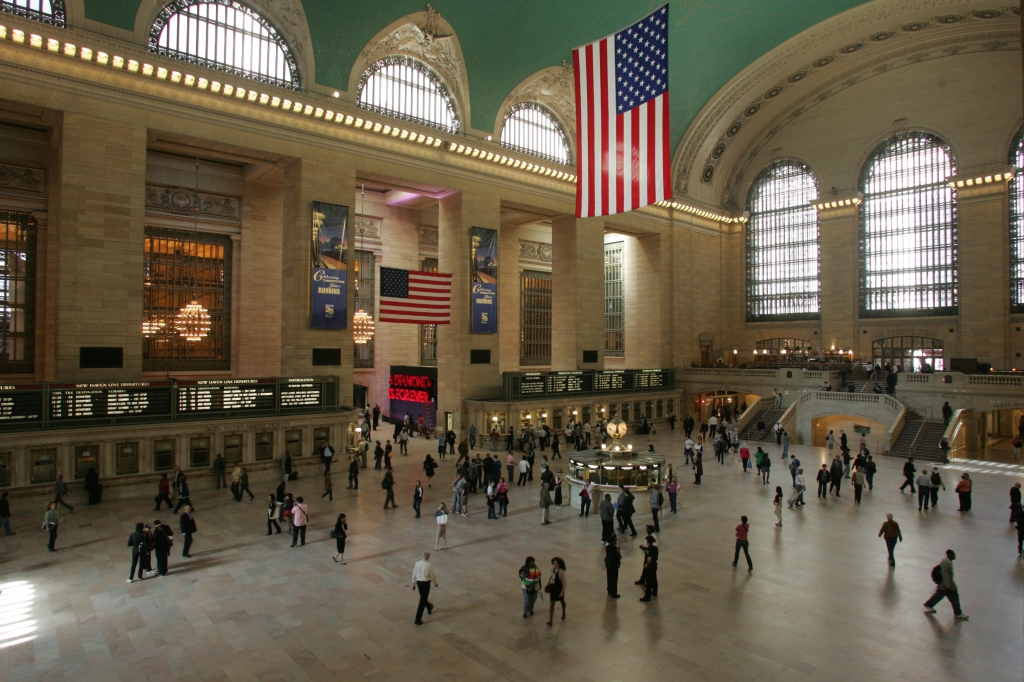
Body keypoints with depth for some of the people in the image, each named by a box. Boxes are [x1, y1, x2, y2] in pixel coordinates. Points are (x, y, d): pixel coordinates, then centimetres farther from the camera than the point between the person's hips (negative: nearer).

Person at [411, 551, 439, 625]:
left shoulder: (417, 563, -7)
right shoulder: (429, 565, -19)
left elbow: (414, 574, 3)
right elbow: (433, 575, -7)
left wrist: (413, 584, 16)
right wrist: (435, 583, 11)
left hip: (418, 582, 6)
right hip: (426, 583, -6)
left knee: (423, 597, 27)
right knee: (422, 601, 1)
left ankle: (429, 608, 53)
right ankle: (418, 619, 1)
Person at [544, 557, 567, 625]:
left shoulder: (561, 572, -28)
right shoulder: (553, 568, -10)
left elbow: (564, 583, -22)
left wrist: (562, 592, -21)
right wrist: (548, 583, 4)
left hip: (559, 589, -5)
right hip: (553, 588, 5)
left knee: (562, 601, 24)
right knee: (551, 604, 1)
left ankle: (563, 613, 52)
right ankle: (550, 620, 3)